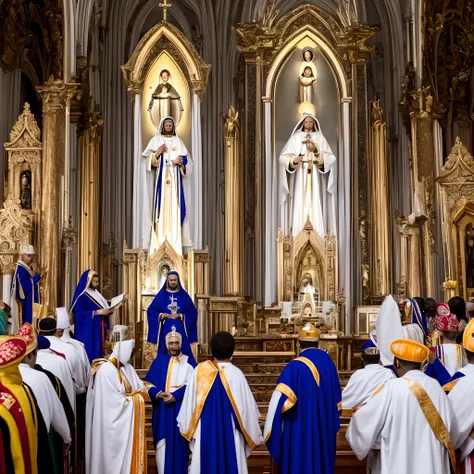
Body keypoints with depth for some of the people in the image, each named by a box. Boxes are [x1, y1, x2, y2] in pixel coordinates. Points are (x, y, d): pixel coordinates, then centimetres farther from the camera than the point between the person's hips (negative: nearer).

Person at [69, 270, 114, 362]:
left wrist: (108, 311, 2)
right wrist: (97, 312, -22)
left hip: (99, 330, 8)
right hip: (88, 331, -8)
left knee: (98, 352, 8)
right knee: (90, 353, -9)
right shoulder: (81, 295, -10)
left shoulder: (96, 294, 16)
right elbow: (79, 313, -20)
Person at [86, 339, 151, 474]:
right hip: (113, 423, -8)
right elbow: (115, 402, -22)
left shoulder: (126, 368, 9)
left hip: (125, 422, 8)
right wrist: (133, 399, -9)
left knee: (126, 455, 11)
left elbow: (140, 389, 6)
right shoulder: (106, 369, -20)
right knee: (116, 457, -1)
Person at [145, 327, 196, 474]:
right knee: (162, 443, 1)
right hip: (162, 409, 2)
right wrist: (156, 393, -14)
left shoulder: (189, 362, 4)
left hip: (181, 409, -2)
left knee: (179, 443, 0)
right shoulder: (159, 361, 12)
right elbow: (148, 382, 6)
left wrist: (175, 395, -18)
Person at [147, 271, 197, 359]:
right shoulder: (161, 295, 6)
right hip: (166, 329, 0)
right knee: (165, 353, -1)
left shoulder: (184, 295, 7)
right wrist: (163, 315, -11)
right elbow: (151, 311, 2)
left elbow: (192, 313, 3)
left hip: (181, 330, 0)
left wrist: (180, 316, -11)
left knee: (182, 353, -4)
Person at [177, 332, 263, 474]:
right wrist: (253, 435, 4)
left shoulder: (200, 370, -5)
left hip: (204, 432, 3)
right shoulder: (235, 373, -13)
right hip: (230, 433, -2)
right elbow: (246, 406, -9)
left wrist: (188, 429, 13)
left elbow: (190, 401, 1)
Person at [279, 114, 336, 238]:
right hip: (299, 176, 0)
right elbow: (283, 157, 1)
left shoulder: (320, 137, 10)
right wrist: (294, 160, -20)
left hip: (315, 177, 0)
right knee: (299, 203, -8)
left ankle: (317, 235, -6)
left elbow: (329, 157, 0)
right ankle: (298, 235, -8)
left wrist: (316, 151, -16)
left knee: (316, 203, -7)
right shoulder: (295, 137, 8)